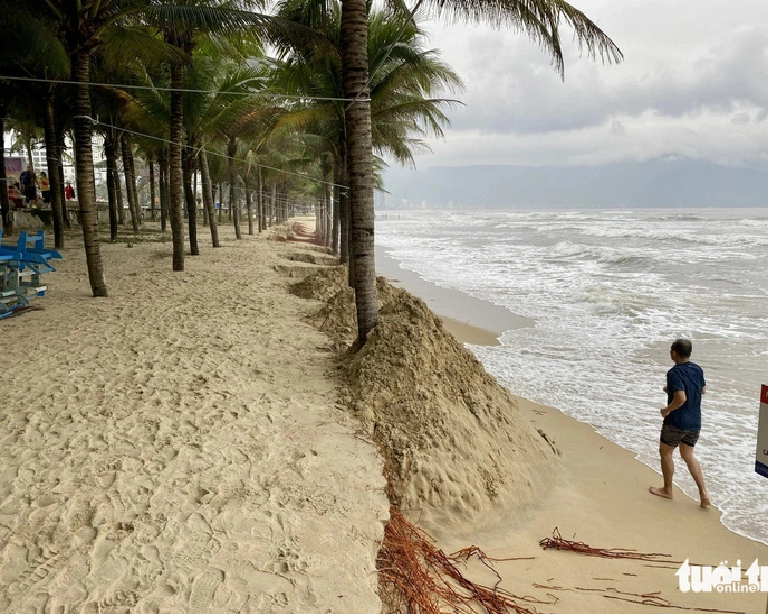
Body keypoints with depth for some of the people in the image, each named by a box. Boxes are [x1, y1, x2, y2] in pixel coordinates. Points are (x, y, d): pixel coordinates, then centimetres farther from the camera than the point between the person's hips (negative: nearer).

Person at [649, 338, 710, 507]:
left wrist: (667, 410, -13)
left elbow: (681, 398, -30)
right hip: (695, 422, 7)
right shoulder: (698, 370, 3)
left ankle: (667, 490, 25)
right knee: (688, 456, 18)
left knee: (665, 452, 13)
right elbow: (703, 390, 19)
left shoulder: (674, 373, -20)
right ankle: (703, 494, 9)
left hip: (676, 422, -7)